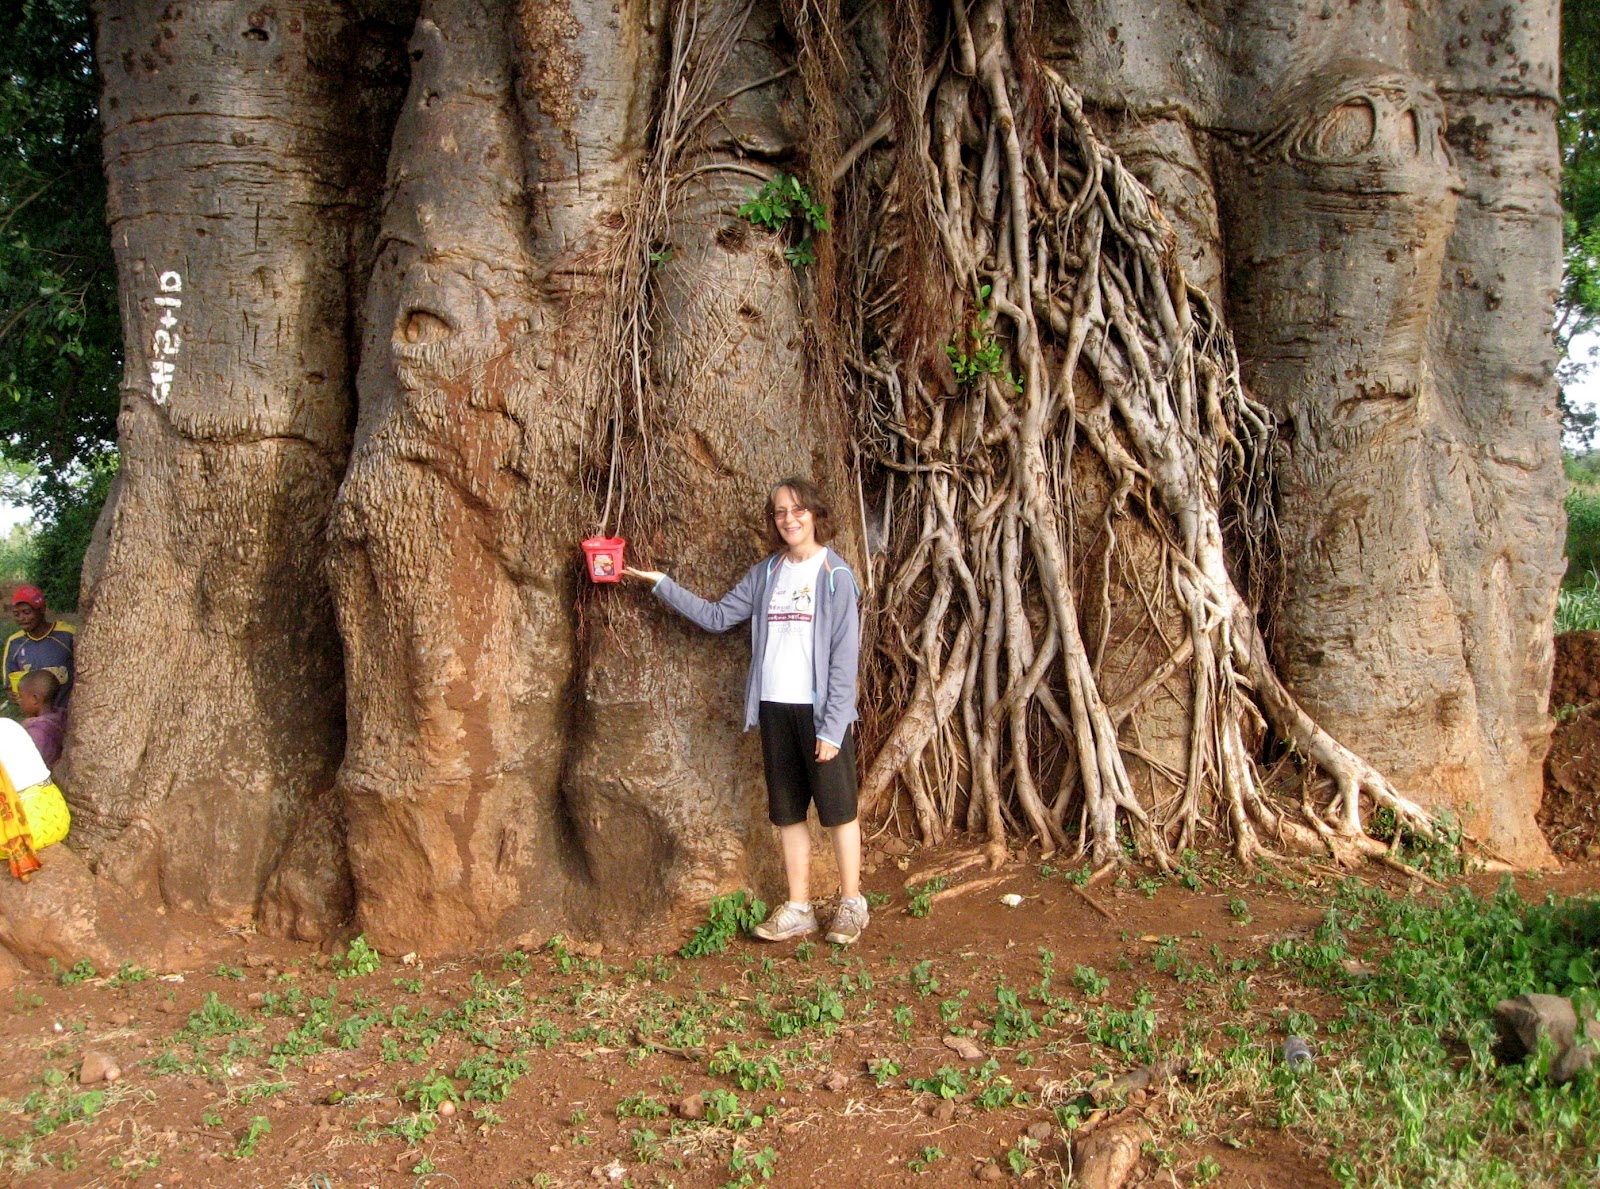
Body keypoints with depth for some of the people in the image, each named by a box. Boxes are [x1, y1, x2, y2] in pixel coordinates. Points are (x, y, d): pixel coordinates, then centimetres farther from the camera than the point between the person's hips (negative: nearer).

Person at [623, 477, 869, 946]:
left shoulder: (836, 576, -6)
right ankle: (798, 909, 22)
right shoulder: (764, 574, 9)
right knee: (787, 813, 11)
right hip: (774, 709, 5)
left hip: (819, 710, -5)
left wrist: (832, 727, -14)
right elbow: (717, 616, 13)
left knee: (837, 810, 4)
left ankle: (851, 904, 19)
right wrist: (661, 584, 8)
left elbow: (844, 656, -10)